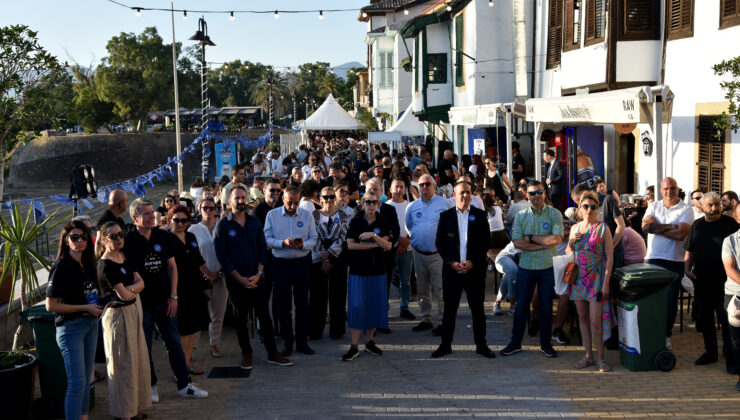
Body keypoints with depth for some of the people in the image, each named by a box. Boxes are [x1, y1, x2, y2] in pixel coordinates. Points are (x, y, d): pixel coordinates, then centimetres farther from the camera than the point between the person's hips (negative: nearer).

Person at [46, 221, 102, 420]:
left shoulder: (88, 265, 7)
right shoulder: (61, 267, -14)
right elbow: (50, 305, -16)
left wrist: (98, 305, 1)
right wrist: (86, 308, -16)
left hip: (91, 325, 7)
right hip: (70, 328, -7)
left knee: (86, 379, 13)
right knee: (77, 382, -7)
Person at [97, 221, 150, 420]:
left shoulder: (123, 257, 7)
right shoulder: (106, 264, -19)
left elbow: (140, 283, 2)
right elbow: (124, 295, -22)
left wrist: (130, 287, -16)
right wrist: (135, 286, -4)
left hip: (134, 310, 9)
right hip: (117, 314, -9)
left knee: (138, 359, 17)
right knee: (123, 364, 0)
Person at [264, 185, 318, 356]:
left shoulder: (307, 216, 3)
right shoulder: (272, 215, 1)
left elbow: (313, 239, 2)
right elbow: (266, 239, -3)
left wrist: (303, 244, -19)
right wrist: (283, 243, -19)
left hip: (302, 263, 1)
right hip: (280, 263, -1)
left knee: (302, 303, 6)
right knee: (283, 304, 5)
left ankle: (302, 341, 16)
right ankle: (287, 342, 15)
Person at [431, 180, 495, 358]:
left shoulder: (480, 215, 4)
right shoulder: (445, 216, 5)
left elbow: (486, 241, 1)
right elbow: (439, 242, 2)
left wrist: (473, 262, -10)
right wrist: (451, 262, -10)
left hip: (475, 269, 0)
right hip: (451, 270, 0)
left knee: (477, 308, 6)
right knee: (449, 308, 5)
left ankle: (481, 345, 15)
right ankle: (446, 344, 14)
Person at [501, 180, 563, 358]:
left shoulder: (555, 214, -3)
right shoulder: (521, 216, 2)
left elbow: (557, 239, -16)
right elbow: (517, 242, -9)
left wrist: (531, 238, -12)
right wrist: (544, 243, -16)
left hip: (548, 268, -1)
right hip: (526, 268, 1)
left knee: (546, 307, 8)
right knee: (521, 307, 7)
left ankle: (545, 344, 20)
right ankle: (515, 343, 18)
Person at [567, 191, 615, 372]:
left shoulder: (603, 228, -4)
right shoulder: (575, 228, 9)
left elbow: (609, 257, -6)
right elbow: (568, 254, 17)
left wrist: (606, 283, -12)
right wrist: (571, 241, -5)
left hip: (596, 278, -5)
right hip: (578, 278, 5)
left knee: (595, 321, -7)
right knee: (582, 318, 9)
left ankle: (601, 357, 5)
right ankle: (589, 356, 18)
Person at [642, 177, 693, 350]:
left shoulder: (686, 210, 1)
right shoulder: (654, 206, 10)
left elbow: (681, 234, -14)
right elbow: (645, 226, -7)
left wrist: (657, 227, -8)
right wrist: (671, 227, -11)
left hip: (674, 261, -2)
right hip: (652, 258, 2)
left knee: (670, 300, 5)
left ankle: (666, 335, 16)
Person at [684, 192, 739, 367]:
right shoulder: (697, 225, 9)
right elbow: (689, 250, 15)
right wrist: (687, 269, 1)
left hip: (723, 280, -4)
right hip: (701, 279, 5)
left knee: (726, 318, -3)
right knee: (705, 317, 12)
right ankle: (710, 351, 24)